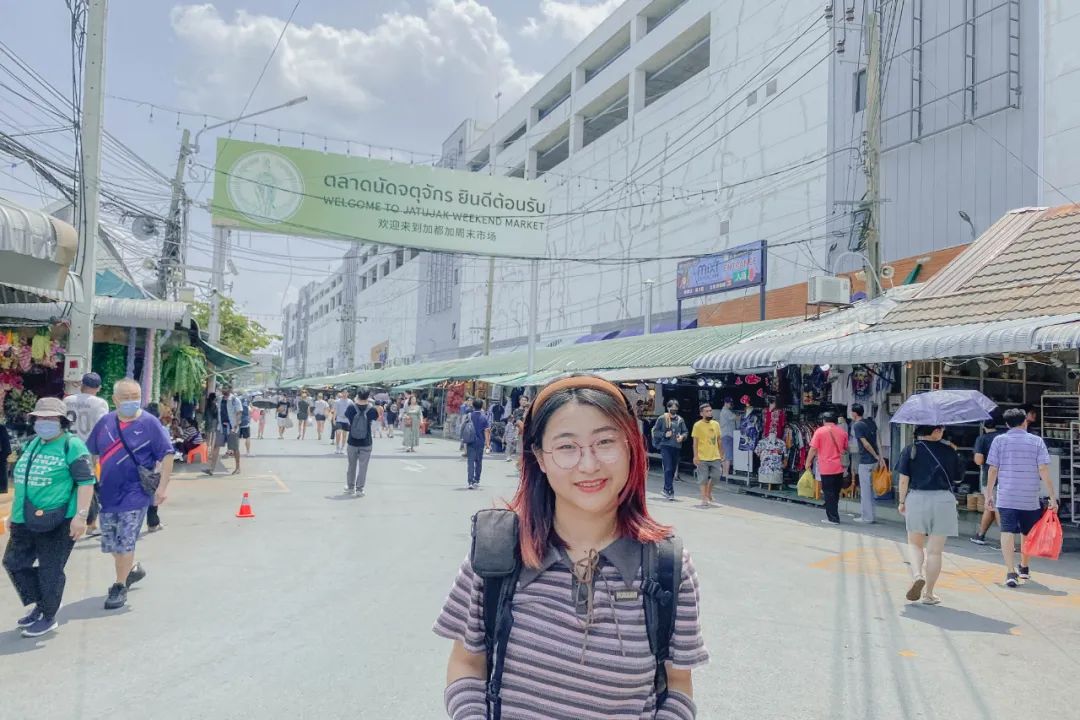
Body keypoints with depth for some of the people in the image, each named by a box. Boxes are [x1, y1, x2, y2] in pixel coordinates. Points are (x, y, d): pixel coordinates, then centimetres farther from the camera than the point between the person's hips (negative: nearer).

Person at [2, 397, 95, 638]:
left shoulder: (72, 445, -12)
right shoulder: (34, 444, 13)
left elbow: (86, 481, -18)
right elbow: (23, 481, 23)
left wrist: (80, 516, -24)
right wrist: (15, 513, 23)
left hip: (57, 521, -8)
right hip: (26, 521, 9)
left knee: (50, 570, 2)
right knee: (14, 562, 15)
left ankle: (48, 617, 19)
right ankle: (41, 603, 32)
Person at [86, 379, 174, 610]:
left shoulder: (149, 423, -9)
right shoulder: (105, 423, 3)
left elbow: (167, 454, -8)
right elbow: (89, 454, 14)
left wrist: (163, 486, -11)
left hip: (135, 493, -5)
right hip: (108, 493, 5)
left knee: (124, 542, -2)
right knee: (111, 542, 13)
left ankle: (120, 587, 15)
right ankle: (133, 569, 38)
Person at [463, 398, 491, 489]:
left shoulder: (469, 416, 0)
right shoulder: (484, 417, -4)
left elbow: (464, 429, 4)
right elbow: (486, 431, -6)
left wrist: (464, 441, 15)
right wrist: (487, 444, -3)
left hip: (470, 442, 0)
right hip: (480, 442, 0)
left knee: (471, 461, -3)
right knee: (478, 462, 15)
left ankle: (470, 482, -13)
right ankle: (476, 481, 24)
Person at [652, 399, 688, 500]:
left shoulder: (680, 420, 11)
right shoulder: (662, 419, 1)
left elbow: (685, 432, 14)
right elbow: (655, 431, 2)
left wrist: (682, 436, -7)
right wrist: (664, 434, -13)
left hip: (677, 447, 4)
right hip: (665, 446, -4)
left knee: (673, 469, 9)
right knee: (668, 469, -13)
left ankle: (666, 489, 24)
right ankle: (669, 490, -13)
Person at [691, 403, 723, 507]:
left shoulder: (716, 424, 8)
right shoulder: (697, 425, -7)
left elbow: (718, 440, 15)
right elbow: (695, 442, -7)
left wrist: (721, 454, 14)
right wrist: (695, 456, -12)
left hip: (715, 457, 4)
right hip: (703, 458, -4)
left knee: (715, 476, 5)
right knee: (703, 479, 2)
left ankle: (709, 492, 31)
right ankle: (704, 499, 13)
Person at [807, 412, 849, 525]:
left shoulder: (820, 431, -7)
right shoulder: (842, 432, 5)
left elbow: (813, 449, -9)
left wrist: (808, 462, 2)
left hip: (826, 468, -4)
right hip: (839, 468, 4)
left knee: (829, 494, 3)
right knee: (835, 493, 15)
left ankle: (833, 518, 3)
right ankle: (832, 515, 22)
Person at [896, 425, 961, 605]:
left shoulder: (910, 450, -3)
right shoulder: (949, 452, 0)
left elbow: (904, 479, -4)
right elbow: (956, 477, 8)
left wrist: (902, 502, 6)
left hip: (916, 499, 0)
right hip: (943, 500, 0)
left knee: (915, 544, 18)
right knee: (935, 550, 7)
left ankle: (918, 575, -9)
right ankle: (928, 594, 13)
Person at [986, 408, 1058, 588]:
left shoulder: (999, 440, 0)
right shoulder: (1037, 441, 1)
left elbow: (993, 470, -1)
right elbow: (1044, 470, -6)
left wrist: (989, 493, 8)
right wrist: (1052, 497, -4)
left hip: (1006, 497, -2)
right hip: (1030, 498, 2)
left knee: (1008, 532, -5)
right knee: (1027, 533, 17)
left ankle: (1011, 572, -16)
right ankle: (1025, 568, 36)